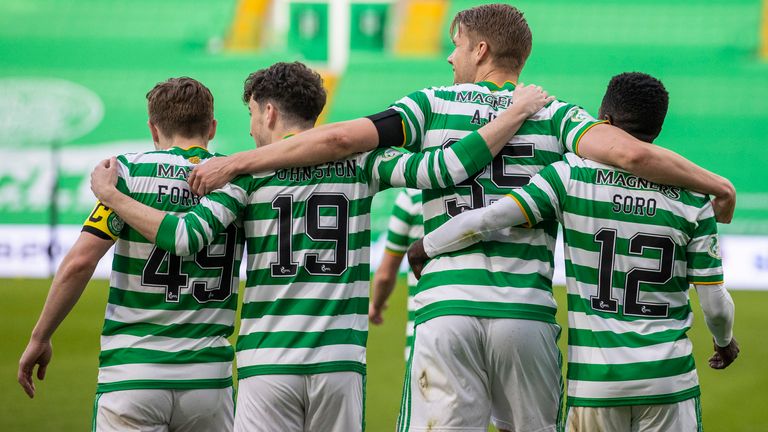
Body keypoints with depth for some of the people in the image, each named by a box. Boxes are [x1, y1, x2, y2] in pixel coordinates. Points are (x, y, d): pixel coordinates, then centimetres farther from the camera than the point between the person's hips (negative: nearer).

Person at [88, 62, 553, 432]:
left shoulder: (250, 170, 2)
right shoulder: (360, 162, 7)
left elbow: (186, 237, -7)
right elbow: (443, 168, -3)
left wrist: (112, 196, 6)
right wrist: (515, 113, 6)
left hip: (269, 363, -2)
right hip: (341, 362, 2)